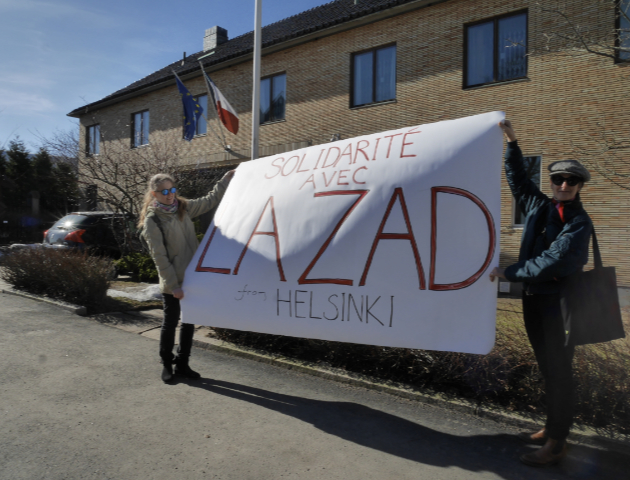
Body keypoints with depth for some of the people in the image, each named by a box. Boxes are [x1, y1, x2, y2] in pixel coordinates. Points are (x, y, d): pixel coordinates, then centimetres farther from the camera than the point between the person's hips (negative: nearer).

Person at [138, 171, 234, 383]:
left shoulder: (183, 207, 5)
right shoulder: (152, 221, -11)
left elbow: (210, 200, 17)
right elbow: (159, 257, -13)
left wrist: (227, 179, 15)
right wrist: (173, 285, -14)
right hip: (171, 283, -5)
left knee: (189, 322, 12)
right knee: (171, 322, 8)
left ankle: (182, 365, 28)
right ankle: (167, 365, 28)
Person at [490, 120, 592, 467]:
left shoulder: (579, 223, -11)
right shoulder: (538, 206, 7)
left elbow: (551, 262, -21)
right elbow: (518, 178, 19)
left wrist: (507, 273, -16)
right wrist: (511, 142, 15)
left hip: (558, 302, -6)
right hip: (532, 297, 6)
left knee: (559, 371, 1)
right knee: (546, 368, 15)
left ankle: (557, 442, 11)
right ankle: (551, 428, 28)